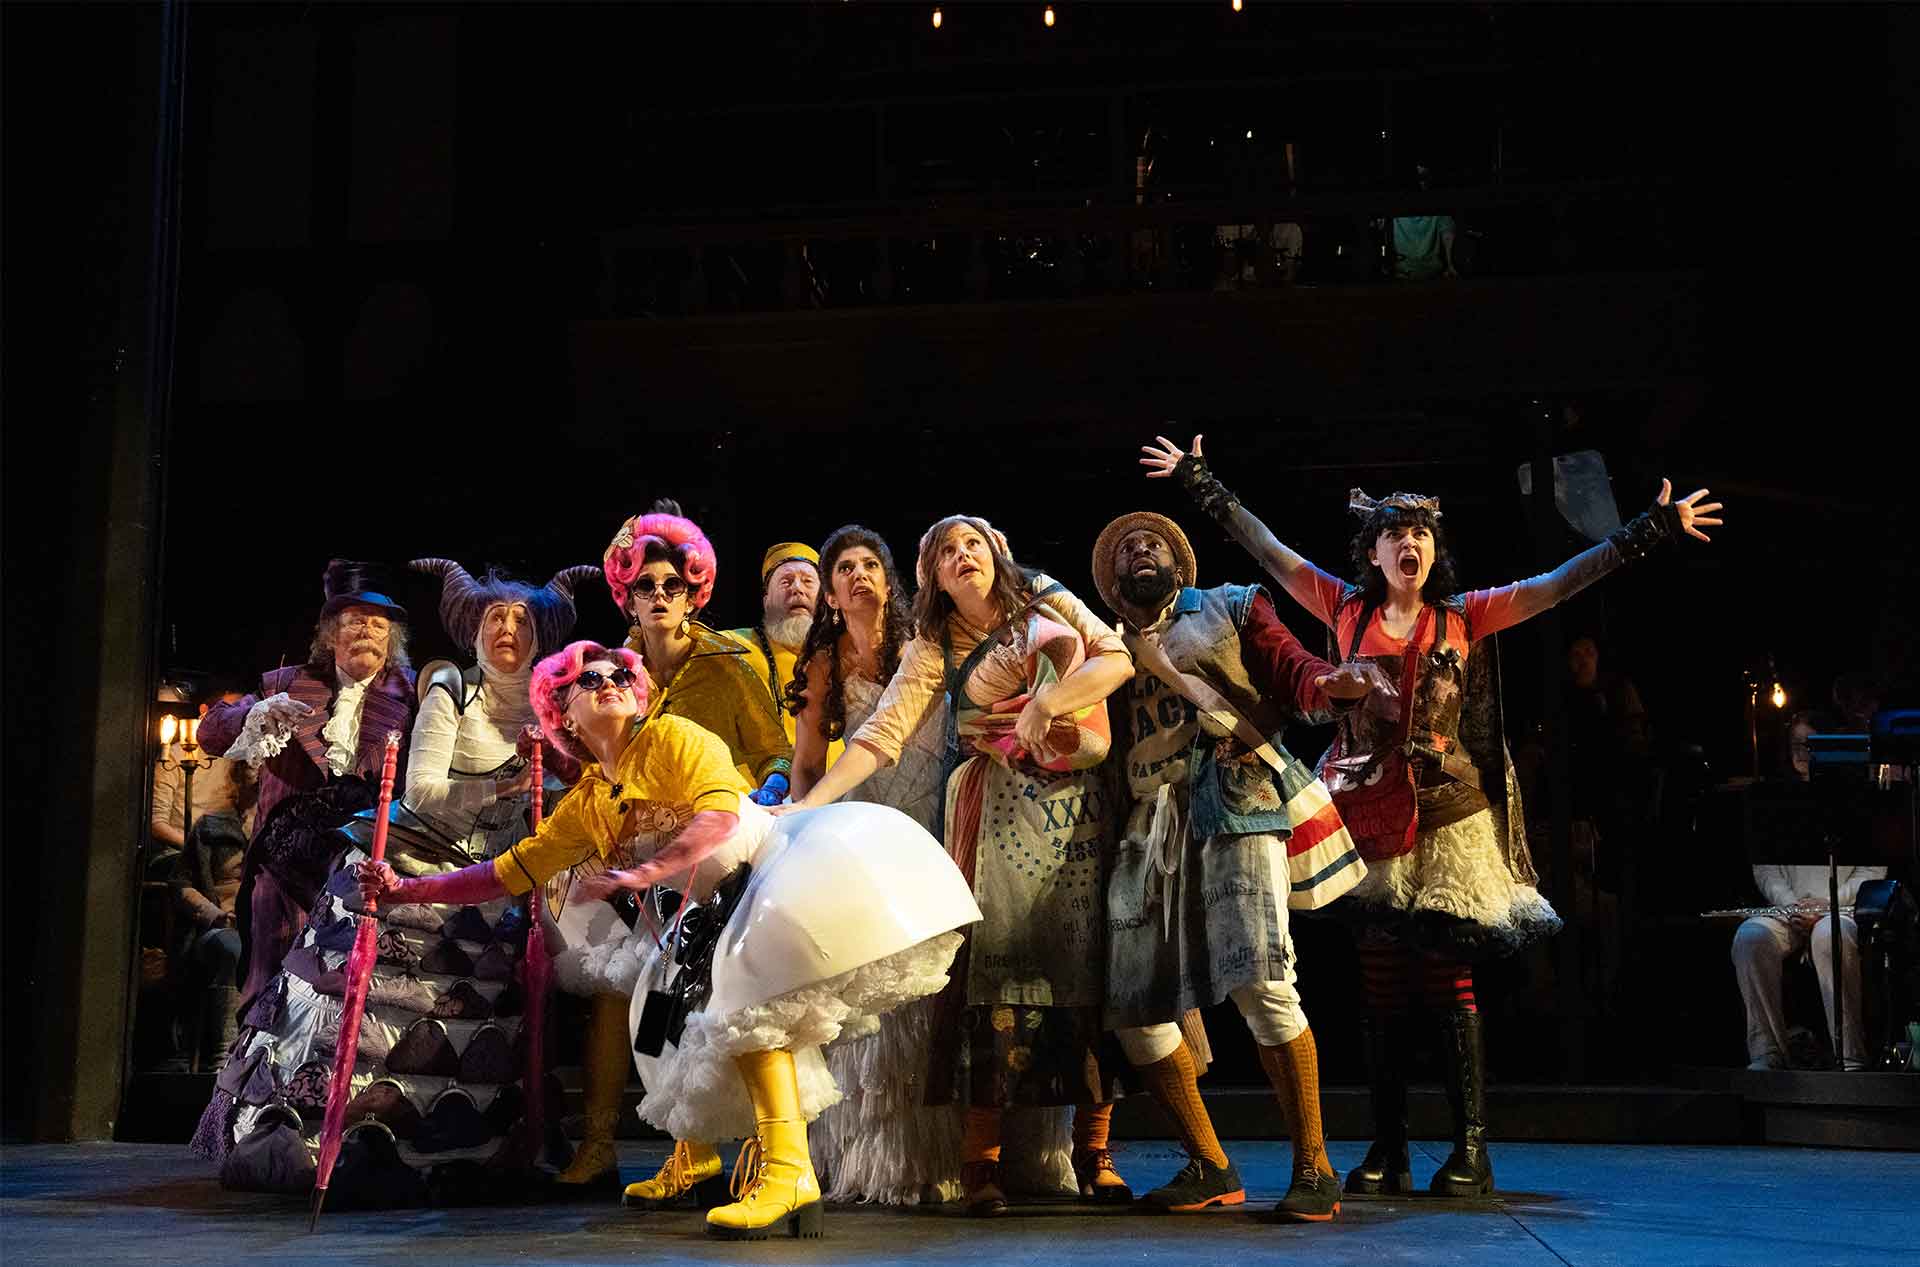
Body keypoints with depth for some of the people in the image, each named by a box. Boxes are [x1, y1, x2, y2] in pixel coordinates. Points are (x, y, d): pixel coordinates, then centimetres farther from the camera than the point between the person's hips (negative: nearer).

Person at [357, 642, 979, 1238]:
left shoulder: (671, 737, -1)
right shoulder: (584, 808, 16)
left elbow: (720, 816, -16)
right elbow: (503, 874, 19)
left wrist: (638, 874, -24)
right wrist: (403, 890, 13)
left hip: (779, 865, -8)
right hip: (720, 918, 8)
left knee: (749, 1003, -28)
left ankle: (789, 1170, -34)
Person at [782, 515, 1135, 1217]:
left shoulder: (1049, 600, 11)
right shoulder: (935, 650, 6)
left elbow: (1117, 657, 2)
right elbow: (881, 733, -5)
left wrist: (1050, 699, -13)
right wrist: (809, 804, -18)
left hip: (1081, 804, 2)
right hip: (1001, 809, -1)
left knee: (1093, 968, -3)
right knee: (1002, 971, -11)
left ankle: (1093, 1152, 3)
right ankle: (980, 1159, -8)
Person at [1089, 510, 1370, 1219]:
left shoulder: (1231, 609, 16)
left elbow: (1291, 669, 2)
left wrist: (1331, 682, -20)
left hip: (1234, 804, -4)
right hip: (1148, 823, 4)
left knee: (1259, 980, -20)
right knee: (1133, 1003, -2)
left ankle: (1313, 1166, -8)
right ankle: (1210, 1167, 13)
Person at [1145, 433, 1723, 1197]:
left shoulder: (1465, 616, 5)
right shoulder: (1347, 609, 6)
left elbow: (1559, 584, 1)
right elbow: (1267, 550, 7)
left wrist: (1649, 532, -4)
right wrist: (1203, 485, 6)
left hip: (1447, 818, -1)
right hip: (1370, 817, 1)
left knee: (1451, 987, -2)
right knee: (1379, 990, 6)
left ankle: (1470, 1150, 3)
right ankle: (1387, 1153, 12)